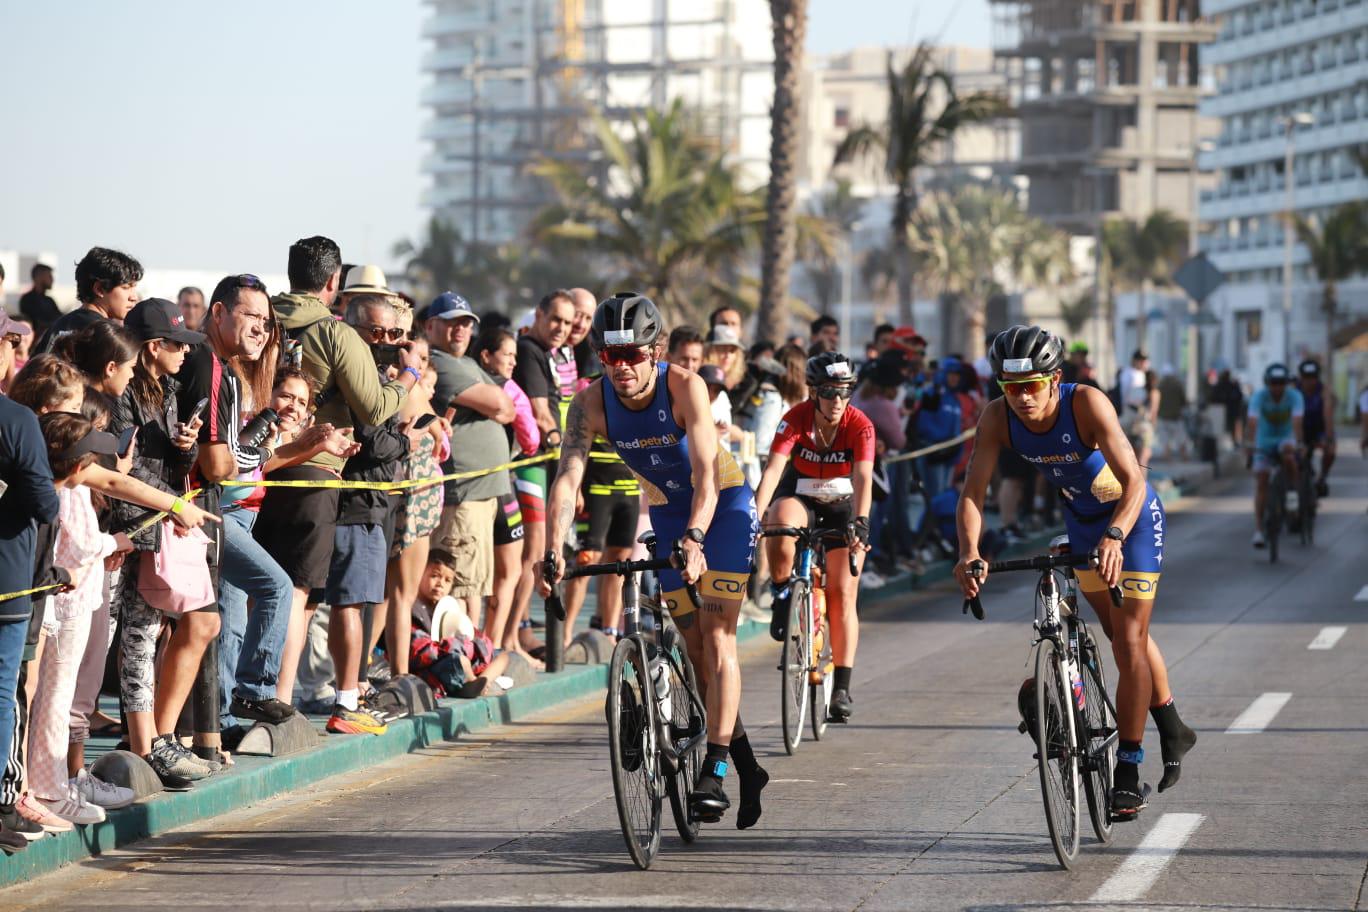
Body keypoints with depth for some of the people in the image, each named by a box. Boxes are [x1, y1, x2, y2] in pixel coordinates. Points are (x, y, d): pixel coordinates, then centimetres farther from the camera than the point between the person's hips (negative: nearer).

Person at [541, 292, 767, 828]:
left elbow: (705, 473, -37)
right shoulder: (592, 402, -19)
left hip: (724, 505, -4)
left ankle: (715, 772, -17)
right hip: (667, 512, 5)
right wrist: (553, 553, -41)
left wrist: (694, 540, -52)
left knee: (716, 636, -15)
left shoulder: (684, 387, -28)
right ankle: (746, 766, 18)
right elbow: (568, 477, -27)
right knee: (693, 643, 6)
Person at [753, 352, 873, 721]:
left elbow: (863, 478, -34)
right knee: (781, 523, -38)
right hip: (799, 497, 0)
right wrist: (756, 515, -46)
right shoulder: (796, 419, -22)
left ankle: (842, 688, -3)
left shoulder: (860, 426, -22)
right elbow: (773, 469, -32)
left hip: (842, 506, 0)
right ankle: (782, 594, -12)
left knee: (843, 594, -9)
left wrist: (860, 522, -51)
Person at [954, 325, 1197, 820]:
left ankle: (1127, 777, -6)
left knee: (1129, 641, -11)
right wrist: (969, 553, -43)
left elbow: (1134, 483, -41)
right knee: (1123, 636, 20)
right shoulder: (998, 418, -22)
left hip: (1132, 517, -5)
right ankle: (1172, 731, 41)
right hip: (1081, 521, 6)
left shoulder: (1087, 404, -35)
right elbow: (973, 491, -26)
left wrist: (1114, 537, -58)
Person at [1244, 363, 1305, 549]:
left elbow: (1297, 421, -34)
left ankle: (1292, 491, -15)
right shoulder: (1259, 396, -21)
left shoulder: (1295, 396, -21)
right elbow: (1252, 421, -33)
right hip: (1264, 442, 0)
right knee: (1261, 481, -12)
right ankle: (1258, 530, -12)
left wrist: (1298, 444, -49)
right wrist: (1249, 445, -47)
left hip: (1286, 439, 0)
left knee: (1287, 451, -36)